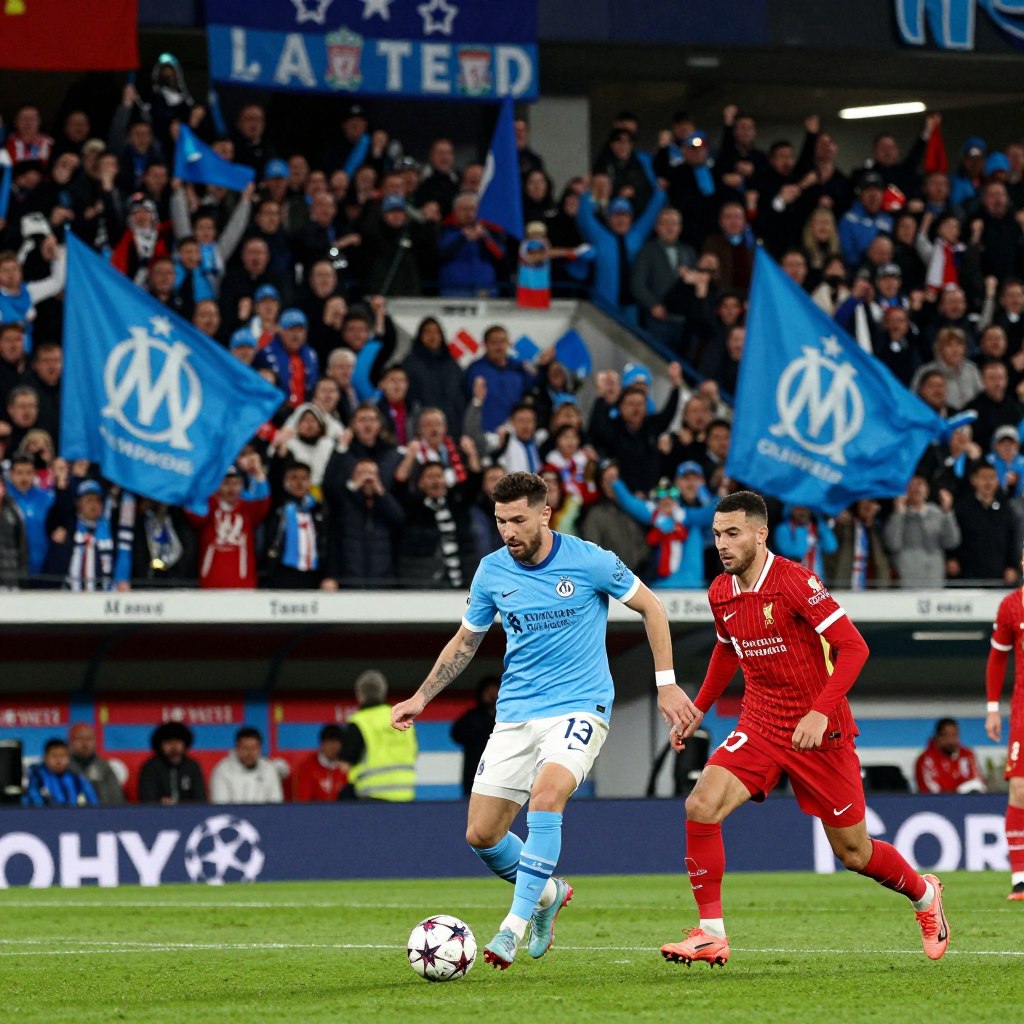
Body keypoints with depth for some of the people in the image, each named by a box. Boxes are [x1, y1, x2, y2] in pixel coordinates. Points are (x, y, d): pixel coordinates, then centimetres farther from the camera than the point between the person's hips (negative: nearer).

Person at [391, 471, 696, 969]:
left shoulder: (589, 561, -10)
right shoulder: (492, 571, 1)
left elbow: (651, 608, 3)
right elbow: (465, 641, 17)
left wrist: (666, 684, 0)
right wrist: (421, 698, 10)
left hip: (579, 707, -5)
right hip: (515, 715, 5)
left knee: (546, 793, -32)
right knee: (481, 835, -2)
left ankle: (518, 921, -27)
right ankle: (546, 892, 28)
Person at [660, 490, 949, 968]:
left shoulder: (794, 580, -18)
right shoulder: (721, 593, 3)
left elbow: (853, 647, -19)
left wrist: (821, 712, -28)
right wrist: (699, 708, 18)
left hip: (819, 732, -5)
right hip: (759, 726, 5)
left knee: (853, 852, 6)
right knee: (701, 806, -19)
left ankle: (924, 893, 38)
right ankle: (711, 934, -14)